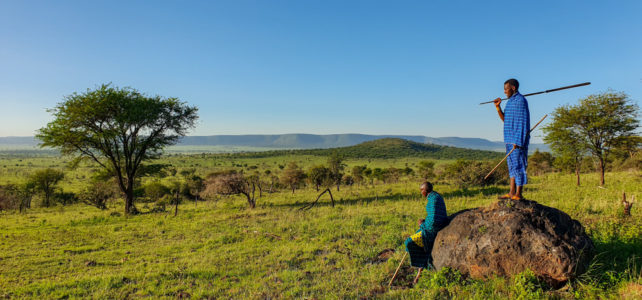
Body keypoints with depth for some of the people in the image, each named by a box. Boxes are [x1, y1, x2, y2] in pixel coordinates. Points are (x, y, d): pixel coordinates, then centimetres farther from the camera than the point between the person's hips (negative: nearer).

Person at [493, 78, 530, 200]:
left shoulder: (520, 101, -12)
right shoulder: (511, 101, 17)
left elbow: (522, 122, -17)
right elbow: (505, 119, 19)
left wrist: (517, 141, -21)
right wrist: (498, 107, 6)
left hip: (518, 139, -10)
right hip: (510, 140, 10)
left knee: (518, 165, -6)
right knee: (512, 164, 11)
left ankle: (518, 194, -2)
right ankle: (512, 192, 16)